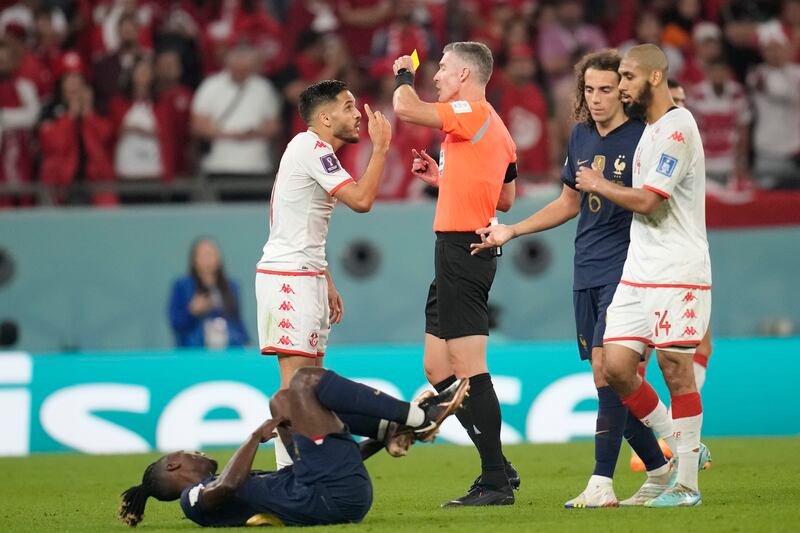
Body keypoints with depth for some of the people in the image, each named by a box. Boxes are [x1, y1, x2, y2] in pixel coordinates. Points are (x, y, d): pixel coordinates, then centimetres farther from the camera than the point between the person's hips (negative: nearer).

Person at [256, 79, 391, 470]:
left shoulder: (316, 151, 19)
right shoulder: (311, 148, -13)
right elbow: (361, 200, -22)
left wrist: (326, 284, 23)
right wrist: (380, 147, -12)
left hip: (305, 276, 11)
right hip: (288, 277, -11)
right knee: (296, 379, -13)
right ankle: (289, 472, -15)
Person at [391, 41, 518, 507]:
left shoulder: (474, 114, -12)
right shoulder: (495, 128, 18)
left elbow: (405, 108, -21)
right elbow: (506, 199, 25)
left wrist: (404, 74, 0)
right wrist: (443, 177, 24)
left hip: (461, 248, -10)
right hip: (463, 253, 10)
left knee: (468, 369, -9)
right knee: (438, 369, 13)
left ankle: (496, 483, -8)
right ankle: (497, 468, 15)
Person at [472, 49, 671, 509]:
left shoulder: (642, 138, -8)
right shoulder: (581, 135, 13)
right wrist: (510, 231, 21)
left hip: (625, 269, -7)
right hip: (587, 272, 7)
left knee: (606, 364, -17)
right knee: (609, 379, 7)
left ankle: (602, 484, -19)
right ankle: (660, 470, 19)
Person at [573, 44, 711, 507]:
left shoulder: (677, 128, -13)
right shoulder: (650, 129, 17)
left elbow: (647, 201, -18)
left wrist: (598, 185, -3)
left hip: (677, 273, -9)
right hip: (638, 272, 9)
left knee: (676, 370, -6)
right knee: (616, 366, 2)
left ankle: (687, 483, 1)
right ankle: (682, 448, 17)